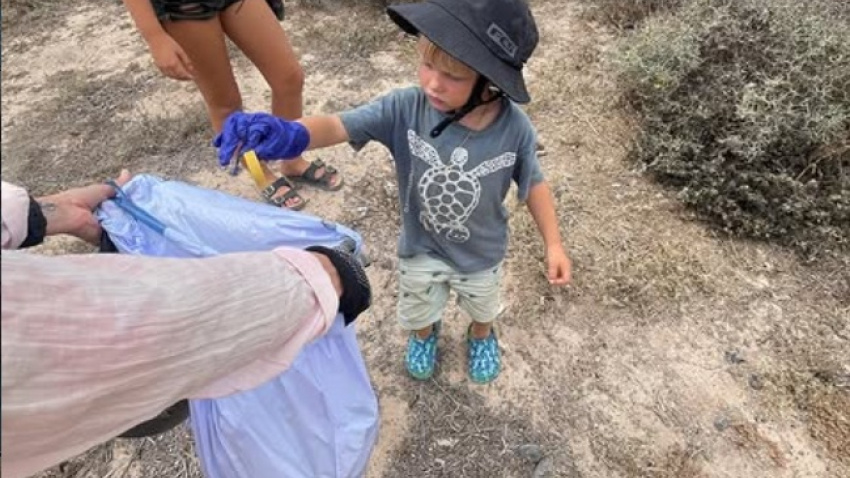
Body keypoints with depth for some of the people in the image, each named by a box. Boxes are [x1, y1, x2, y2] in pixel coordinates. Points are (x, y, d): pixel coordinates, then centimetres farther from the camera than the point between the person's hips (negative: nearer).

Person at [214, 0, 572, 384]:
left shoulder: (514, 129, -29)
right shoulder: (404, 109, -29)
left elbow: (533, 184, -13)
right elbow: (339, 126, -34)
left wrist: (553, 244, -10)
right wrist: (291, 134, -56)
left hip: (480, 256, 0)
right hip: (420, 249, 1)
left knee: (481, 306, 33)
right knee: (418, 308, 30)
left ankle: (482, 335, 70)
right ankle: (424, 334, 68)